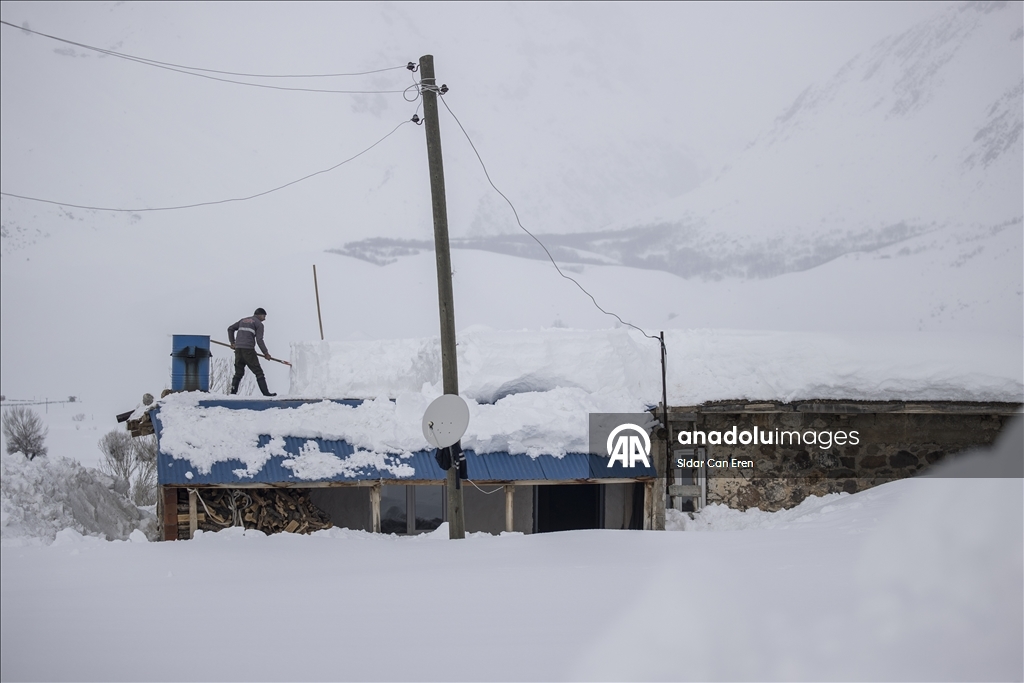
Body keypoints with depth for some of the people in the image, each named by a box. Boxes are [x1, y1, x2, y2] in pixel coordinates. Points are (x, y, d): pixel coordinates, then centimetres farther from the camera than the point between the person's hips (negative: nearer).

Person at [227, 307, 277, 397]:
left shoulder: (243, 320, 23)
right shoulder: (259, 324, 3)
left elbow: (230, 329, 24)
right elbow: (259, 340, -7)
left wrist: (232, 342, 25)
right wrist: (266, 353, -4)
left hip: (238, 349, 6)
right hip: (248, 349, -6)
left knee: (238, 373, 14)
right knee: (258, 372, -2)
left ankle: (233, 392, 6)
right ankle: (265, 392, -7)